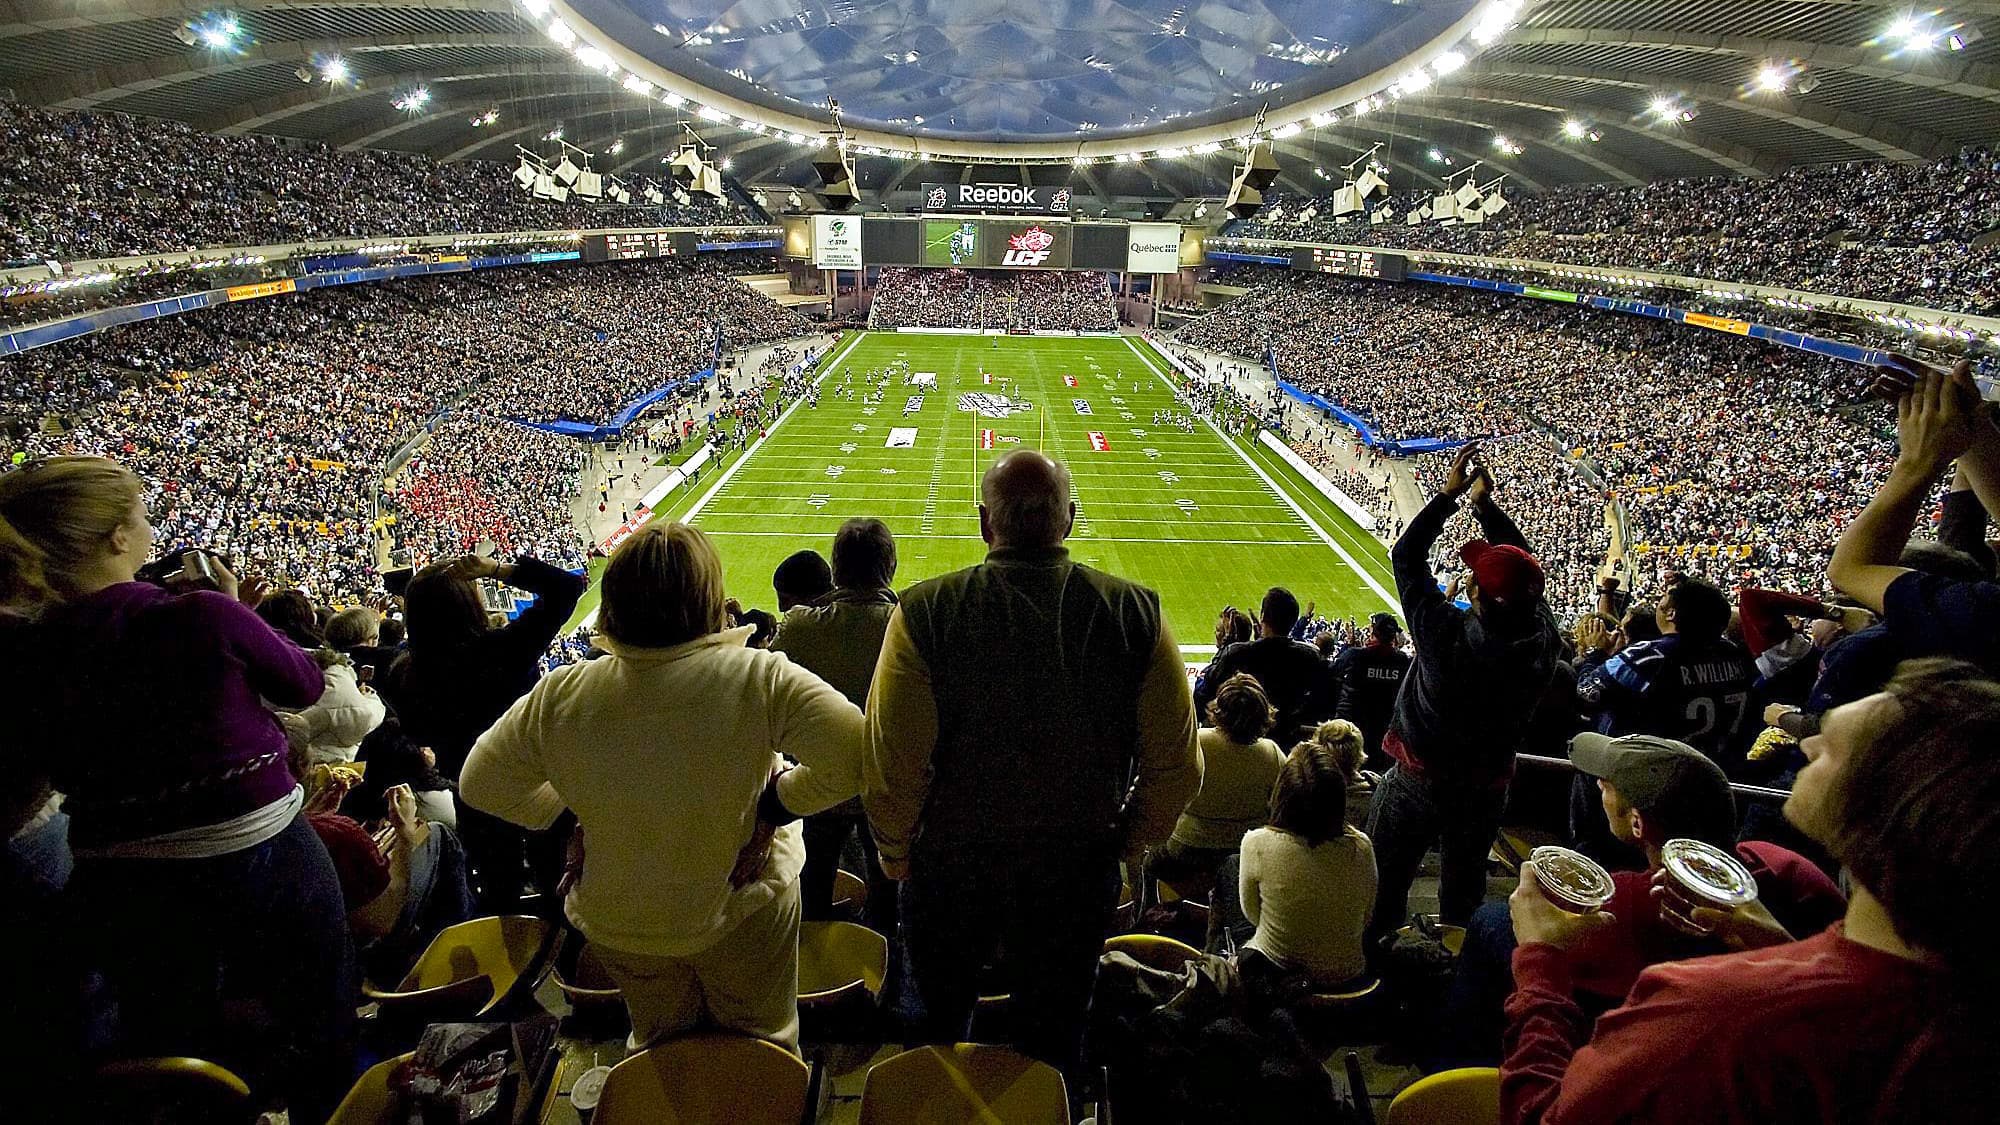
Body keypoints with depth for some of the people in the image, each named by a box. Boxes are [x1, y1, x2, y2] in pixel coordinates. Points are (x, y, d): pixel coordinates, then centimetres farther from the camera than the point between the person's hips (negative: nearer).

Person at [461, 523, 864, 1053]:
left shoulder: (560, 695, -16)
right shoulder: (759, 678, -26)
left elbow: (478, 784, -3)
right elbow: (854, 753, -27)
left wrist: (573, 807, 6)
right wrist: (782, 796, -13)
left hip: (616, 922, 3)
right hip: (742, 907, -3)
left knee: (659, 1048, 30)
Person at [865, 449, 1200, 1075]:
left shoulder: (925, 613, -21)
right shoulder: (1137, 613, -15)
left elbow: (893, 765, -19)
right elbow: (1176, 766, -9)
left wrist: (896, 853, 1)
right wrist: (1131, 844, 9)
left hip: (950, 866, -1)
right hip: (1081, 871, 1)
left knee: (940, 1026, 27)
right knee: (1053, 1044, 24)